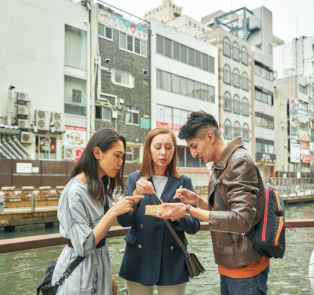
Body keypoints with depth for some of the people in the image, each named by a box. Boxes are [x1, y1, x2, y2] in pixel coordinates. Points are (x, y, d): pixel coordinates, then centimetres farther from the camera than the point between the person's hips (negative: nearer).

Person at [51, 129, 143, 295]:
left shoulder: (101, 188, 4)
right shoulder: (74, 191, -23)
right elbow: (84, 246, -24)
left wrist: (110, 276, 13)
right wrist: (113, 212, -27)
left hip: (100, 266, 8)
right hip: (80, 273, -7)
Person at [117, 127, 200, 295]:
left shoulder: (183, 182, 0)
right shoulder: (135, 179, 1)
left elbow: (194, 227, -2)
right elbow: (123, 221, -6)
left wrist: (179, 216, -22)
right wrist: (136, 195, -21)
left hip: (172, 263, 0)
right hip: (139, 262, 0)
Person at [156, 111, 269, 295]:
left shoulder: (239, 161, -19)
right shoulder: (219, 167, 10)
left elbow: (241, 220, -26)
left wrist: (189, 210, -25)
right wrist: (198, 201, -3)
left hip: (246, 267, -8)